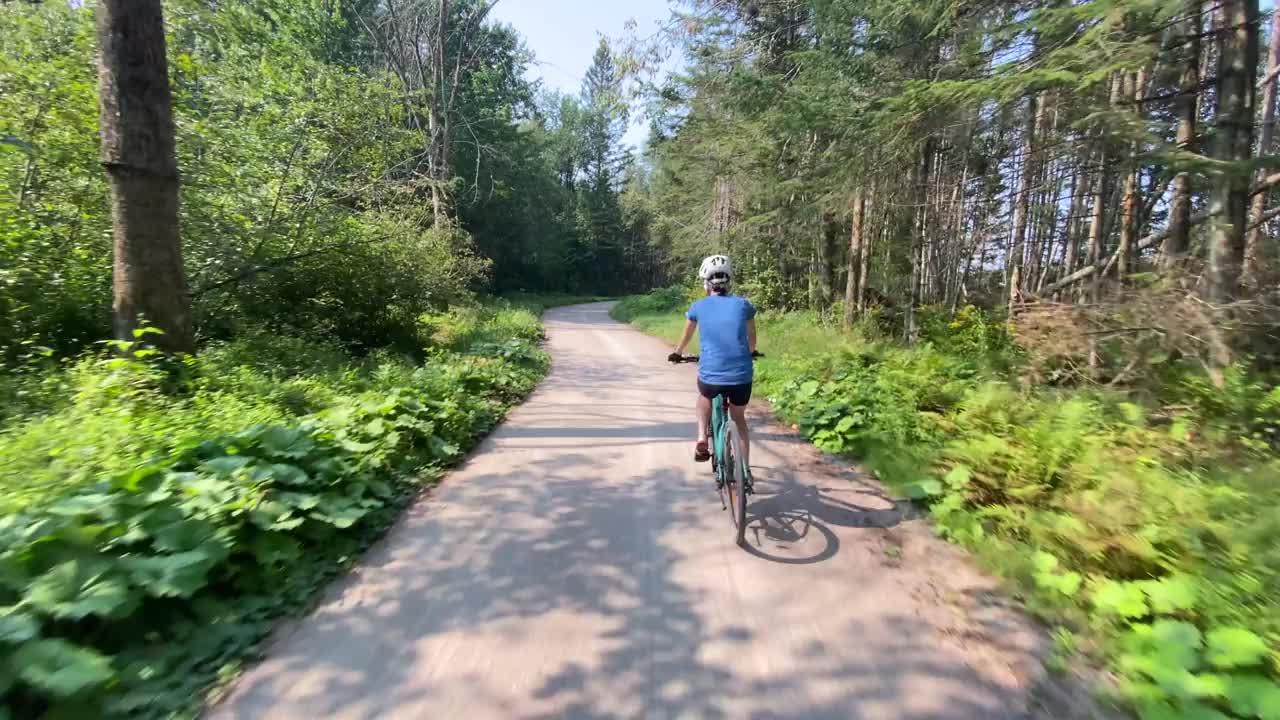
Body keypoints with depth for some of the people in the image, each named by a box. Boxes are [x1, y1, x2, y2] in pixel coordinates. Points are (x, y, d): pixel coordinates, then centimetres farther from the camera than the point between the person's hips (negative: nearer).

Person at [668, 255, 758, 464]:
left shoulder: (698, 307, 5)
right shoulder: (743, 304, 7)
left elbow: (687, 335, 23)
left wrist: (677, 353, 43)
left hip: (711, 376, -1)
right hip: (742, 377, 1)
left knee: (704, 396, 35)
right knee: (739, 419, 26)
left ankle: (701, 439, 19)